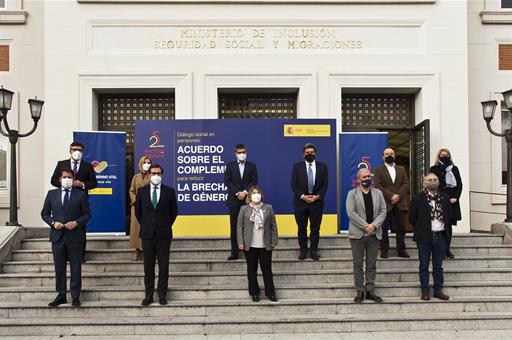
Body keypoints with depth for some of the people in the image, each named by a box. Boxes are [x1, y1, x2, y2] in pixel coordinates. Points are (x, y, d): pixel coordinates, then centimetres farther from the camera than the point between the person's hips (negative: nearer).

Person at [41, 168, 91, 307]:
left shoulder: (80, 195, 2)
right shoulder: (52, 194, 8)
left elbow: (87, 214, 3)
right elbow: (45, 213, 11)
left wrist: (76, 223, -14)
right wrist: (53, 222, -7)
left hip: (75, 237, -2)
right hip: (57, 236, 2)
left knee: (76, 268, 3)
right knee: (59, 268, 7)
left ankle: (75, 297, 10)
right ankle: (61, 295, 16)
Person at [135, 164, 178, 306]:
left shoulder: (169, 191, 1)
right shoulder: (142, 191, 5)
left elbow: (174, 212, 9)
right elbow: (138, 211, 14)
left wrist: (166, 225, 9)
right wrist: (145, 226, 11)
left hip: (164, 235, -1)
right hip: (147, 235, 1)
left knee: (164, 266, 3)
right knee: (148, 267, 5)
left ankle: (162, 295, 11)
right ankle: (149, 295, 12)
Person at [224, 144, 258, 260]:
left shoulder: (252, 166, 9)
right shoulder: (230, 165, 9)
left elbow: (254, 182, 1)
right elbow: (227, 181, 0)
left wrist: (245, 192, -12)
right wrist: (237, 193, -10)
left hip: (247, 199, 0)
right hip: (234, 200, 0)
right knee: (234, 227, 0)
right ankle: (234, 253, 2)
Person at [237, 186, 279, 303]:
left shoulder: (268, 208, 5)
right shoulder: (244, 209, 2)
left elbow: (273, 226, 5)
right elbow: (240, 226, 1)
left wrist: (274, 241, 0)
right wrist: (240, 243, -6)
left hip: (265, 245, 0)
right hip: (250, 246, 0)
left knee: (267, 269, 5)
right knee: (252, 270, 8)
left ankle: (270, 293, 13)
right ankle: (254, 293, 18)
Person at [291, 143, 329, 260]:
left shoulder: (322, 166, 7)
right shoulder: (297, 166, 4)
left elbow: (325, 184, 4)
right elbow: (294, 184, -1)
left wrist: (318, 196, -10)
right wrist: (303, 196, -11)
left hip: (317, 201, 0)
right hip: (300, 202, 0)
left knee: (315, 228, 3)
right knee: (301, 228, 4)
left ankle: (314, 251, 11)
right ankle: (303, 250, 13)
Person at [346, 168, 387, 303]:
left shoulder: (378, 193, 12)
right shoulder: (352, 194, 2)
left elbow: (383, 211, 4)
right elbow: (351, 213, -9)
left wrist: (374, 225, -12)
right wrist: (366, 226, -14)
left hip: (374, 234, 3)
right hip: (358, 234, -3)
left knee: (372, 265, 6)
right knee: (358, 264, 2)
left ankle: (370, 290, 11)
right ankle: (360, 291, 7)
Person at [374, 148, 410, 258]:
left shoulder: (401, 169, 17)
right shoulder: (379, 170, 6)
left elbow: (406, 184, 7)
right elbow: (378, 186, -5)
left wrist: (398, 196, -9)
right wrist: (391, 196, -14)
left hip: (400, 203, 3)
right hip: (385, 204, -3)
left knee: (401, 227, 3)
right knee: (384, 228, -1)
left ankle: (401, 250, 8)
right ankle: (384, 250, 4)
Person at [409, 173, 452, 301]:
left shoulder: (444, 198, 6)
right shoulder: (418, 199, -4)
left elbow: (449, 215, 16)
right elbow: (412, 217, 0)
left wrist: (444, 227, 9)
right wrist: (420, 230, 2)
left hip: (440, 236, 3)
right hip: (424, 237, -3)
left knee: (438, 266, 11)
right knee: (424, 265, 5)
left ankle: (438, 290, 19)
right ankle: (425, 291, 12)